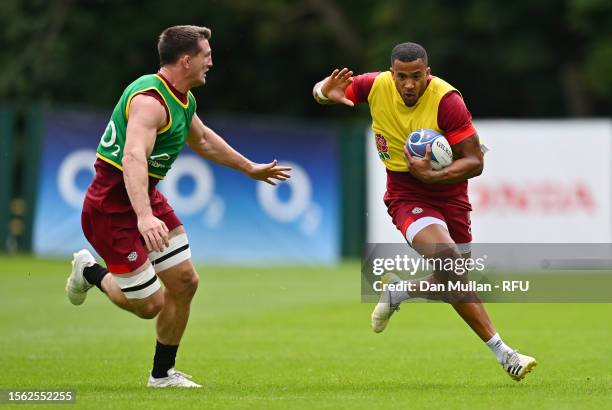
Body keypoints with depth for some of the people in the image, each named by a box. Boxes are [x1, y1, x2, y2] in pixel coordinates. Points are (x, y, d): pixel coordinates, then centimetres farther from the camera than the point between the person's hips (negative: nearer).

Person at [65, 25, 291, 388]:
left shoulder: (184, 100, 6)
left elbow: (202, 140, 28)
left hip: (147, 200, 10)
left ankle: (163, 373, 21)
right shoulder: (150, 100, -26)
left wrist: (251, 168, 37)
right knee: (149, 304, -6)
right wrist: (144, 217, -55)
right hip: (112, 209, -10)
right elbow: (133, 158, -42)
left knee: (184, 282, 6)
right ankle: (91, 272, 21)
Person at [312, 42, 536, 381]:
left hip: (449, 194, 1)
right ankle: (501, 351, -22)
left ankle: (399, 293, 41)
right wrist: (327, 92, -21)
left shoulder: (447, 101, -21)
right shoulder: (376, 86, -12)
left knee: (453, 282, 8)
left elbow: (475, 162, -18)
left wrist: (431, 175, -32)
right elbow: (321, 92, 3)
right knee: (448, 259, -27)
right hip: (406, 196, -1)